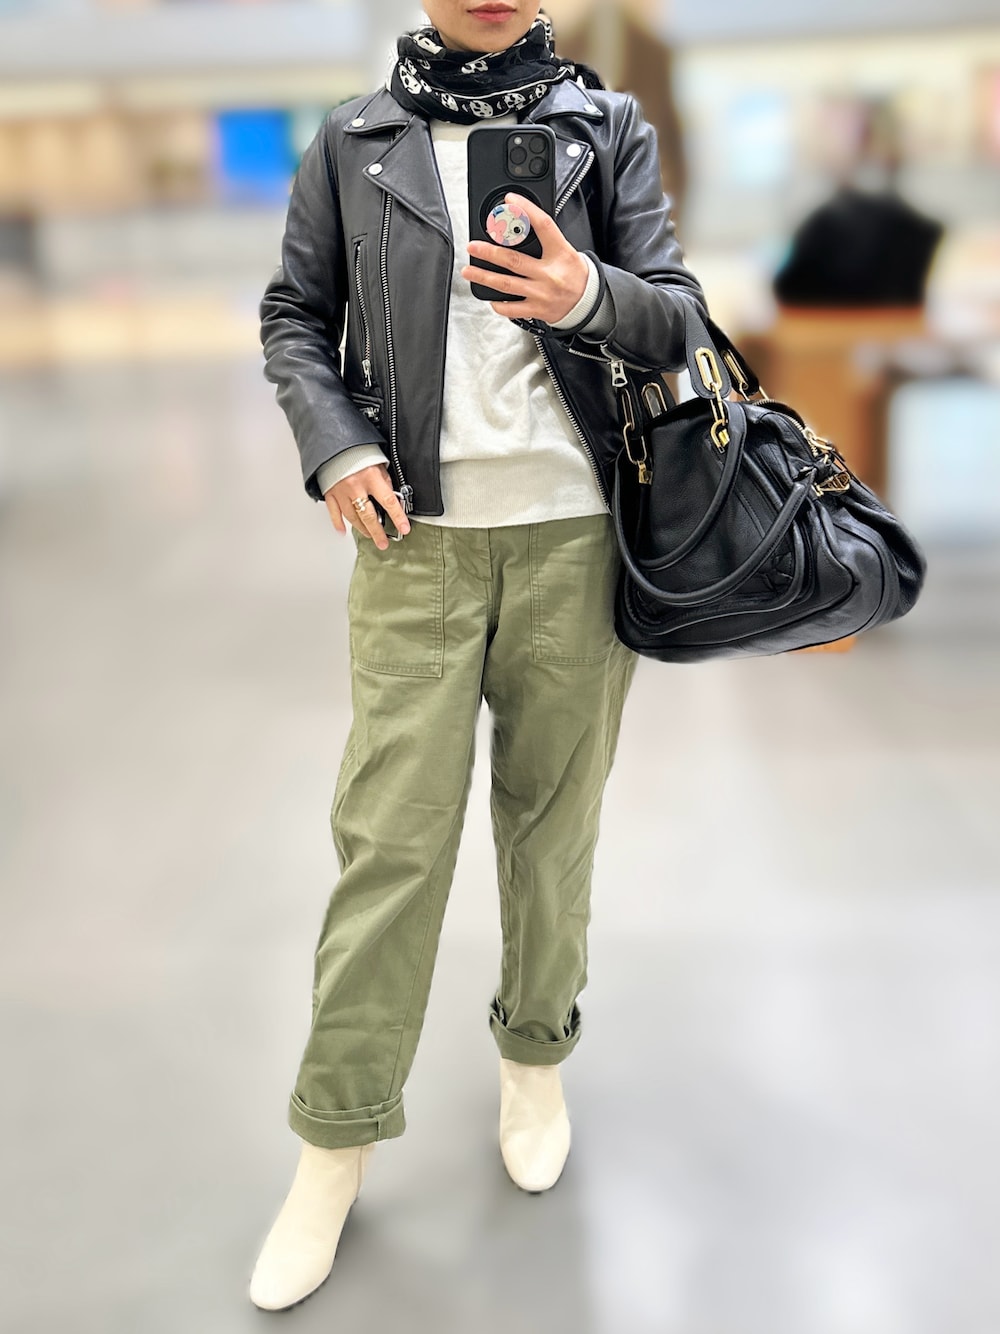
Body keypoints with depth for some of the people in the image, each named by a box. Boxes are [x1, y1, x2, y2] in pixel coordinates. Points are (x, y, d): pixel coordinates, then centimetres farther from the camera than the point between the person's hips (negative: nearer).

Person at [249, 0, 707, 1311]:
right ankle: (336, 1140, 14)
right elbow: (293, 314, 13)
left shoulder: (606, 125, 7)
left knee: (552, 813, 10)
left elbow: (679, 319, 3)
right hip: (416, 533, 0)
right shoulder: (351, 142, 8)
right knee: (390, 834, -2)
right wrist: (336, 446, -5)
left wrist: (588, 296, -19)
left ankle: (534, 1056, 33)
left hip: (572, 531, 1)